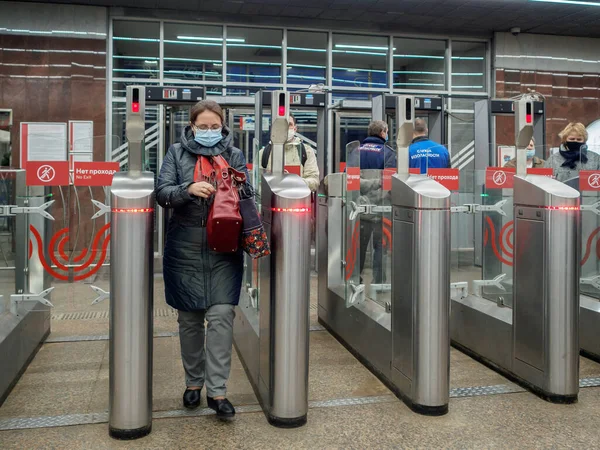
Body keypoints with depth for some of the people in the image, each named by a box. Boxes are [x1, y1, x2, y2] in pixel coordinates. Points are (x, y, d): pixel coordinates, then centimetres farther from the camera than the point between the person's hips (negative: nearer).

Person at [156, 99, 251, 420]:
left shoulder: (234, 155, 8)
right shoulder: (177, 152, 6)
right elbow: (162, 193, -3)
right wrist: (188, 189, -22)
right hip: (185, 248, 1)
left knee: (222, 314, -7)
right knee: (189, 317, 9)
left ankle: (217, 390, 1)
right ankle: (193, 382, 26)